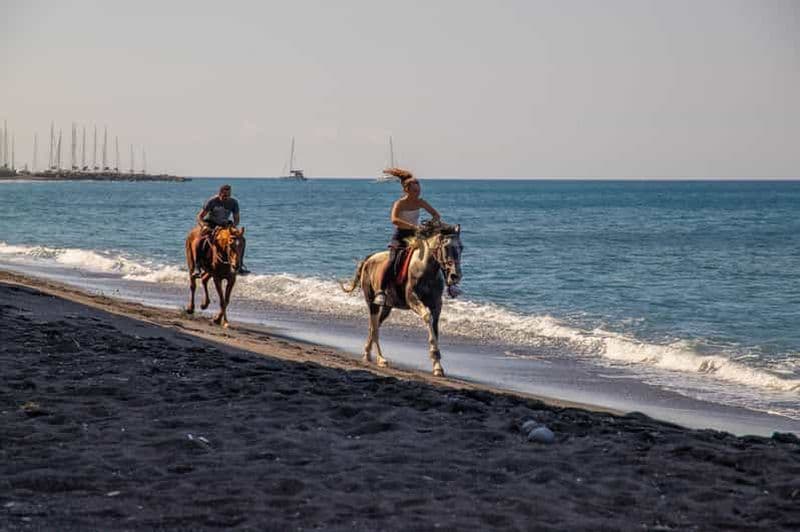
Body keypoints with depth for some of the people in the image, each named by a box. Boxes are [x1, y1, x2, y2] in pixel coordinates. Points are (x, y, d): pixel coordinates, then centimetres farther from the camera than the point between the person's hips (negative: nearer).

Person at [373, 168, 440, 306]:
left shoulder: (420, 202, 4)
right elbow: (394, 219, -31)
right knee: (393, 260, -26)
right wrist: (413, 226, -41)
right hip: (400, 237, -5)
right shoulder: (399, 204, -12)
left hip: (415, 236, 5)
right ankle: (381, 291, -29)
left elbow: (436, 214, 11)